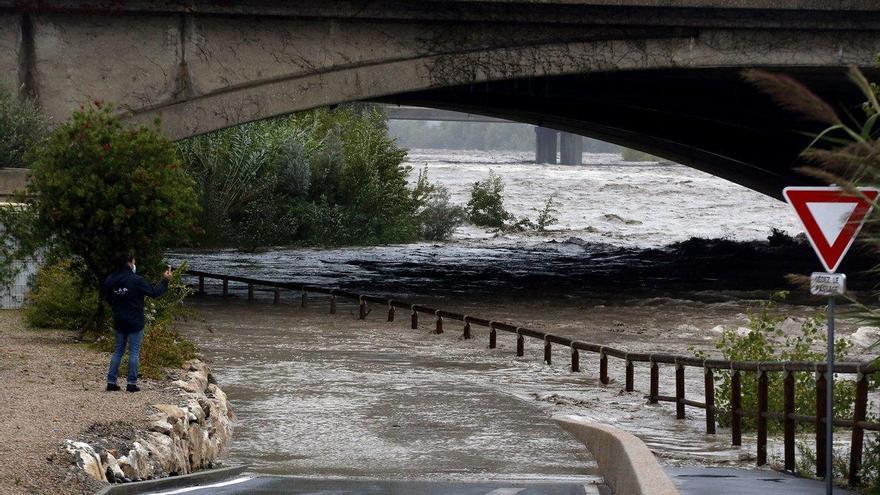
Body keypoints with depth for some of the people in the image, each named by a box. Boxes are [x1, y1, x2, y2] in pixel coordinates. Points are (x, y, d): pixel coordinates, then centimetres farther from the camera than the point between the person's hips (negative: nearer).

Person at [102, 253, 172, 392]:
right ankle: (132, 383, 0)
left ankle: (111, 382, 9)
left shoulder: (111, 280, 1)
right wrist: (165, 281, 4)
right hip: (135, 323, -5)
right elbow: (154, 292, -9)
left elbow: (106, 297, 12)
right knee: (134, 352, 1)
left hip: (119, 322, 5)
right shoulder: (136, 280, -16)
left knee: (118, 351, 13)